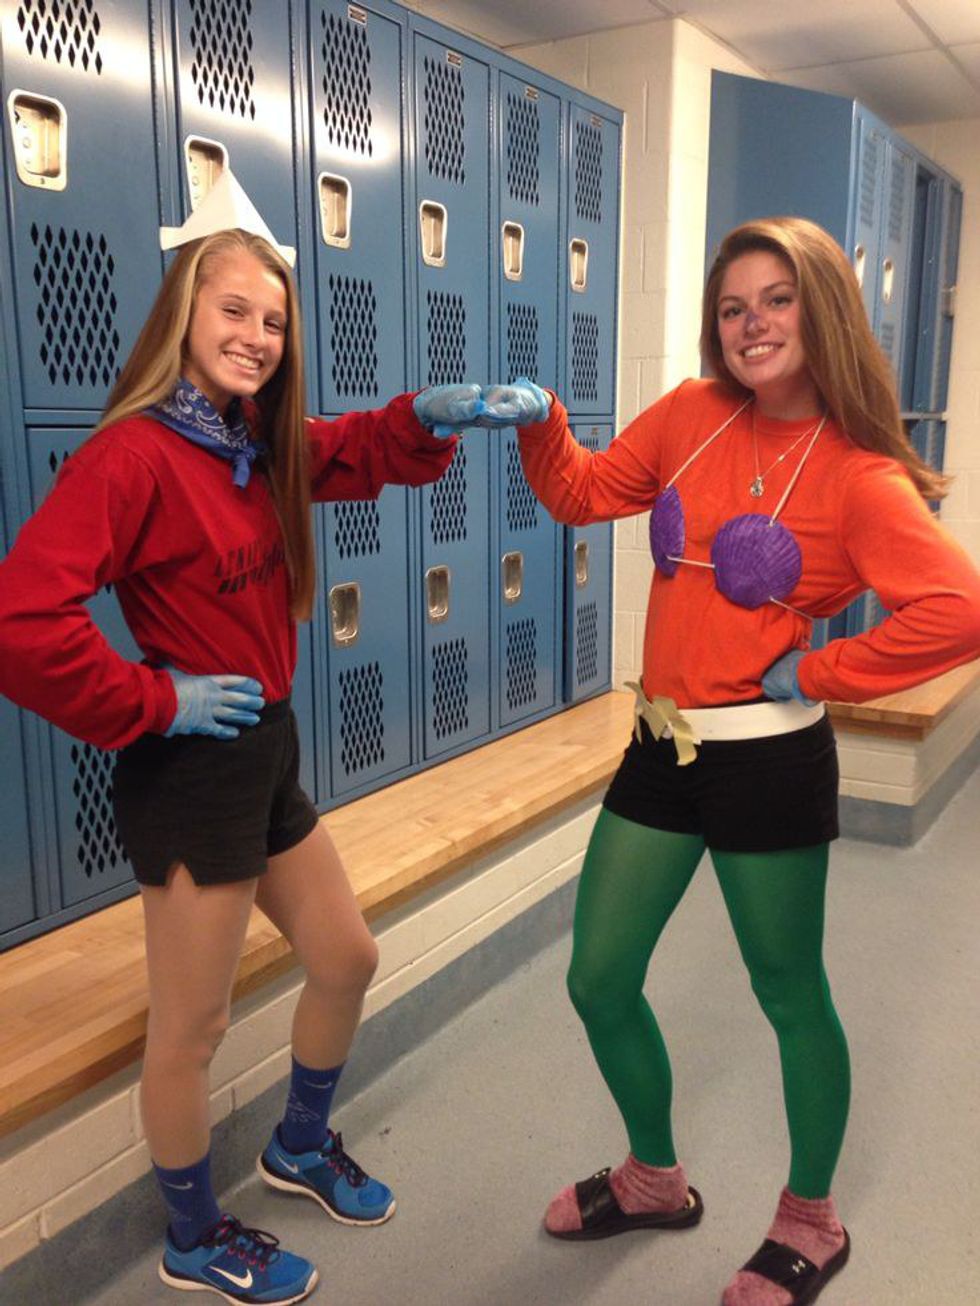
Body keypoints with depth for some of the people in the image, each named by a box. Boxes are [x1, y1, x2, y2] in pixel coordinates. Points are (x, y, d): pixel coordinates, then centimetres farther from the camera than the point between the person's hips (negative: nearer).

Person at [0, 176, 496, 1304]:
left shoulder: (263, 447, 6)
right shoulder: (133, 453, -19)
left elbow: (361, 452, 21)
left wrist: (427, 416, 0)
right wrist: (152, 700, -18)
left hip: (269, 754, 9)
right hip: (191, 769, -9)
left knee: (347, 959, 21)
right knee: (193, 1025, 9)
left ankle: (299, 1149, 48)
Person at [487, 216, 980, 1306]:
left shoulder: (858, 476, -12)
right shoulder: (690, 416, 2)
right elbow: (583, 493, 12)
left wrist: (820, 674, -17)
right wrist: (541, 423, -5)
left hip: (768, 760, -5)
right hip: (660, 748, 6)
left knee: (790, 997, 13)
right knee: (599, 983, 13)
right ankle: (655, 1180, 40)